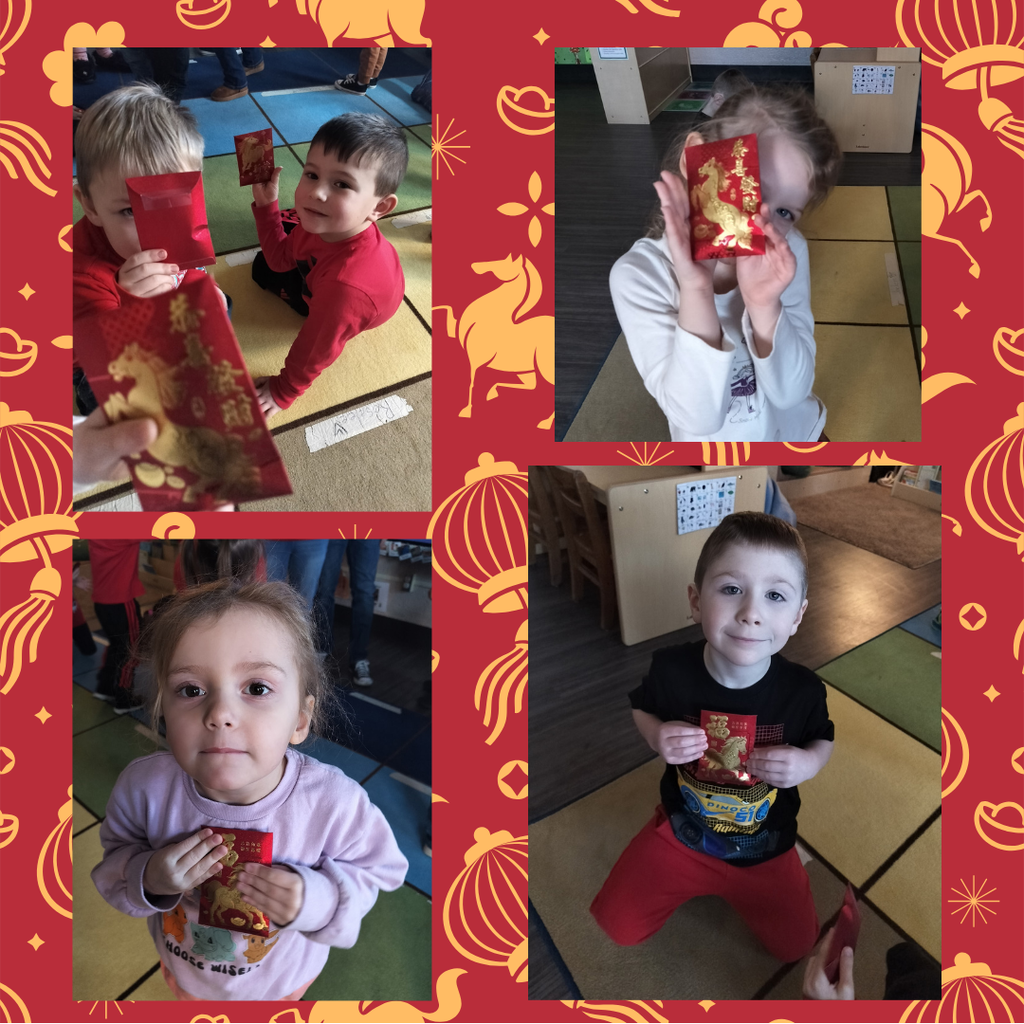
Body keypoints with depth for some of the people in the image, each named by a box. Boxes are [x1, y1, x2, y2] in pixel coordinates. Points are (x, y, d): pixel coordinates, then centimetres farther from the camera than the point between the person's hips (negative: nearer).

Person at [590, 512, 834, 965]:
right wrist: (657, 736, -25)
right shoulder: (671, 669, -25)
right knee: (616, 925, 0)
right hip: (680, 834, 0)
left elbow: (823, 740, -2)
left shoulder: (803, 690, -24)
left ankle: (730, 885, 32)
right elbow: (642, 709, -3)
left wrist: (807, 763, -25)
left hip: (765, 852, 0)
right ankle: (691, 881, 27)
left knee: (795, 945, 7)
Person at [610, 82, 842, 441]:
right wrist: (696, 290, -41)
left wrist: (764, 306, -37)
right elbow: (699, 417, -31)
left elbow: (790, 392, -21)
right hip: (712, 441, -2)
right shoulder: (639, 274, -27)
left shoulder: (788, 252, -18)